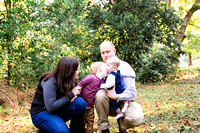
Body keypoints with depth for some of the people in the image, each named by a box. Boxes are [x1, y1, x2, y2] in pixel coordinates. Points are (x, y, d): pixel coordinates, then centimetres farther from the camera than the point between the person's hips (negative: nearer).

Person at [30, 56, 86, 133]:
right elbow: (51, 107, -30)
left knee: (80, 102, -21)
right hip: (42, 112, -6)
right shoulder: (50, 82, -24)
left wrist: (74, 95, -18)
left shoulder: (71, 81, -4)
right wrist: (71, 94, -25)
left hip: (58, 111, 6)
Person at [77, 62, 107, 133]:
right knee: (82, 120, 7)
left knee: (91, 120, 10)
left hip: (91, 105, 6)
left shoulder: (102, 81, 1)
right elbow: (80, 84, -15)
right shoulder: (91, 78, -21)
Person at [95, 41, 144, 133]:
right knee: (100, 94, -31)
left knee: (137, 118, -33)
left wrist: (117, 97, -34)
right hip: (109, 104, 3)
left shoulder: (124, 67, -10)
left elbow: (131, 92, -17)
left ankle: (122, 126, 5)